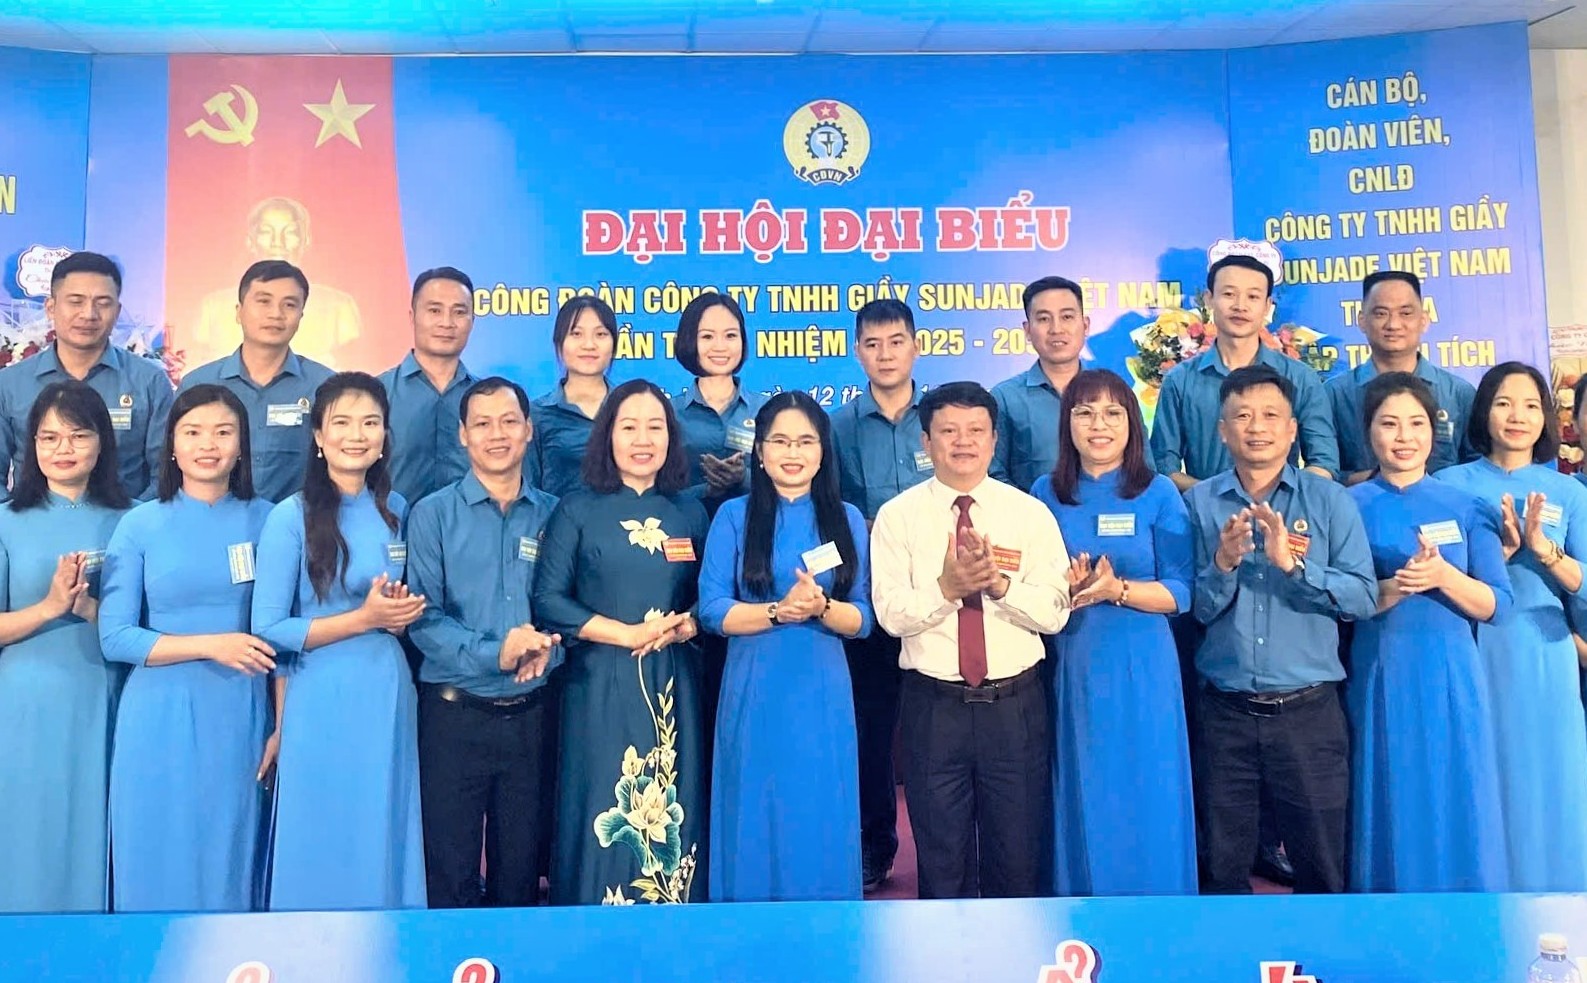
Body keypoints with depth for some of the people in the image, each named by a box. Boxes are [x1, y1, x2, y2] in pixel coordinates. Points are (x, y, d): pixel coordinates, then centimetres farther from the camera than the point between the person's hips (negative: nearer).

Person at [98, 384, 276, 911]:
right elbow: (114, 637, -4)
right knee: (159, 867, 8)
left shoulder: (265, 520, 3)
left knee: (230, 866, 10)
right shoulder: (141, 525, 0)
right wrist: (210, 644, -14)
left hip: (240, 715, 1)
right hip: (161, 717, -1)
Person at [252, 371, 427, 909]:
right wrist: (364, 619, -16)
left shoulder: (395, 509, 7)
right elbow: (268, 628, -10)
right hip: (320, 700, -5)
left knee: (384, 842, 13)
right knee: (321, 845, 7)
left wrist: (403, 612, -3)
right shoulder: (292, 517, -10)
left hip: (387, 693, 5)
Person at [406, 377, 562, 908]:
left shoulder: (553, 515, 6)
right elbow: (423, 619, -8)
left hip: (530, 714, 2)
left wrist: (548, 648, -15)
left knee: (521, 870, 14)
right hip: (455, 712, -2)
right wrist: (495, 654, -22)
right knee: (449, 876, 7)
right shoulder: (433, 514, -1)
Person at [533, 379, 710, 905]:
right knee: (605, 814, 1)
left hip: (675, 683, 3)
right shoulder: (577, 510, 1)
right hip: (601, 684, -3)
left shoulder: (689, 512, 10)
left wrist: (684, 626, -10)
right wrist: (628, 634, -13)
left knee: (673, 813, 5)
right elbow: (548, 599, -5)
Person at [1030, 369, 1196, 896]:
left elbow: (1180, 592, -4)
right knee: (1081, 799, 10)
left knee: (1146, 800, 5)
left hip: (1141, 667, -2)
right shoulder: (1046, 493, 5)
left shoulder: (1159, 493, -1)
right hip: (1071, 666, 2)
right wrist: (1061, 587, -14)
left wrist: (1115, 589, -19)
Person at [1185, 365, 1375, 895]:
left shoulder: (1329, 499, 0)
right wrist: (1224, 563, -19)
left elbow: (1365, 597, -9)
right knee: (1222, 867, 14)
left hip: (1308, 710, -1)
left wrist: (1292, 562, -21)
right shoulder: (1200, 502, 2)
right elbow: (1196, 608, -2)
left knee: (1322, 868, 11)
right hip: (1225, 711, 1)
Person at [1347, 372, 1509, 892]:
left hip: (1450, 678, 1)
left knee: (1456, 811, 5)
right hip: (1379, 678, -1)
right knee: (1389, 807, 6)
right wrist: (1395, 588, -19)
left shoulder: (1467, 508, 5)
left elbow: (1495, 605, 1)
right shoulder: (1349, 508, 1)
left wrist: (1443, 576, -18)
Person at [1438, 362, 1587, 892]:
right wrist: (1501, 549, -17)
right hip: (1474, 652, -2)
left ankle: (1544, 895, 22)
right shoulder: (1451, 484, 1)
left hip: (1544, 656, 2)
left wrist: (1541, 547, -16)